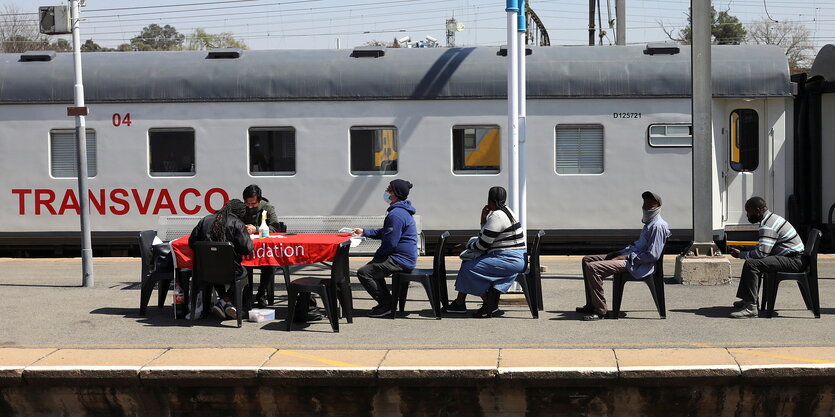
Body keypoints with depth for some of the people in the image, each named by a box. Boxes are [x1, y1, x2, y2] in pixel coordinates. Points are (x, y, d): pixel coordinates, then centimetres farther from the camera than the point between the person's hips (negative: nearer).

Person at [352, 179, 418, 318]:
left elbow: (390, 243, -23)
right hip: (404, 258, 11)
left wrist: (376, 257, -8)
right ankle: (386, 301, 26)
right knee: (372, 267, 28)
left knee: (363, 272, -14)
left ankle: (386, 304, -5)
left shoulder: (396, 214, -22)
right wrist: (365, 232, 20)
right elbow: (384, 233, 26)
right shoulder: (401, 211, 16)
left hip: (401, 261, -11)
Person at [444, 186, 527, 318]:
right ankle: (459, 303, 12)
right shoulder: (504, 211, 17)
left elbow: (483, 245, -17)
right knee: (467, 262, 12)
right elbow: (486, 237, 20)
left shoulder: (497, 216, -17)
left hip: (509, 260, -11)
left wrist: (470, 245, 3)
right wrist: (484, 219, 8)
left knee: (469, 268, -13)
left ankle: (488, 304, -6)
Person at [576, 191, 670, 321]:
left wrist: (626, 257, -18)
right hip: (629, 256, 11)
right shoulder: (649, 223, 18)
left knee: (592, 267, -25)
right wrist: (620, 252, 12)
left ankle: (600, 310, -18)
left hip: (636, 264, -11)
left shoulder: (658, 226, -15)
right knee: (587, 260, 12)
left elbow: (652, 256, -21)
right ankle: (591, 305, 13)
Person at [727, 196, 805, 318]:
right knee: (754, 260, 27)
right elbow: (762, 247, 26)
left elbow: (761, 253, -26)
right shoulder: (771, 218, 16)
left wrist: (740, 254, -12)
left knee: (751, 264, -25)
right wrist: (742, 250, 14)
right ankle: (747, 299, 26)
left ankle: (751, 307, -27)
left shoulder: (768, 226, -18)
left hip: (794, 261, -11)